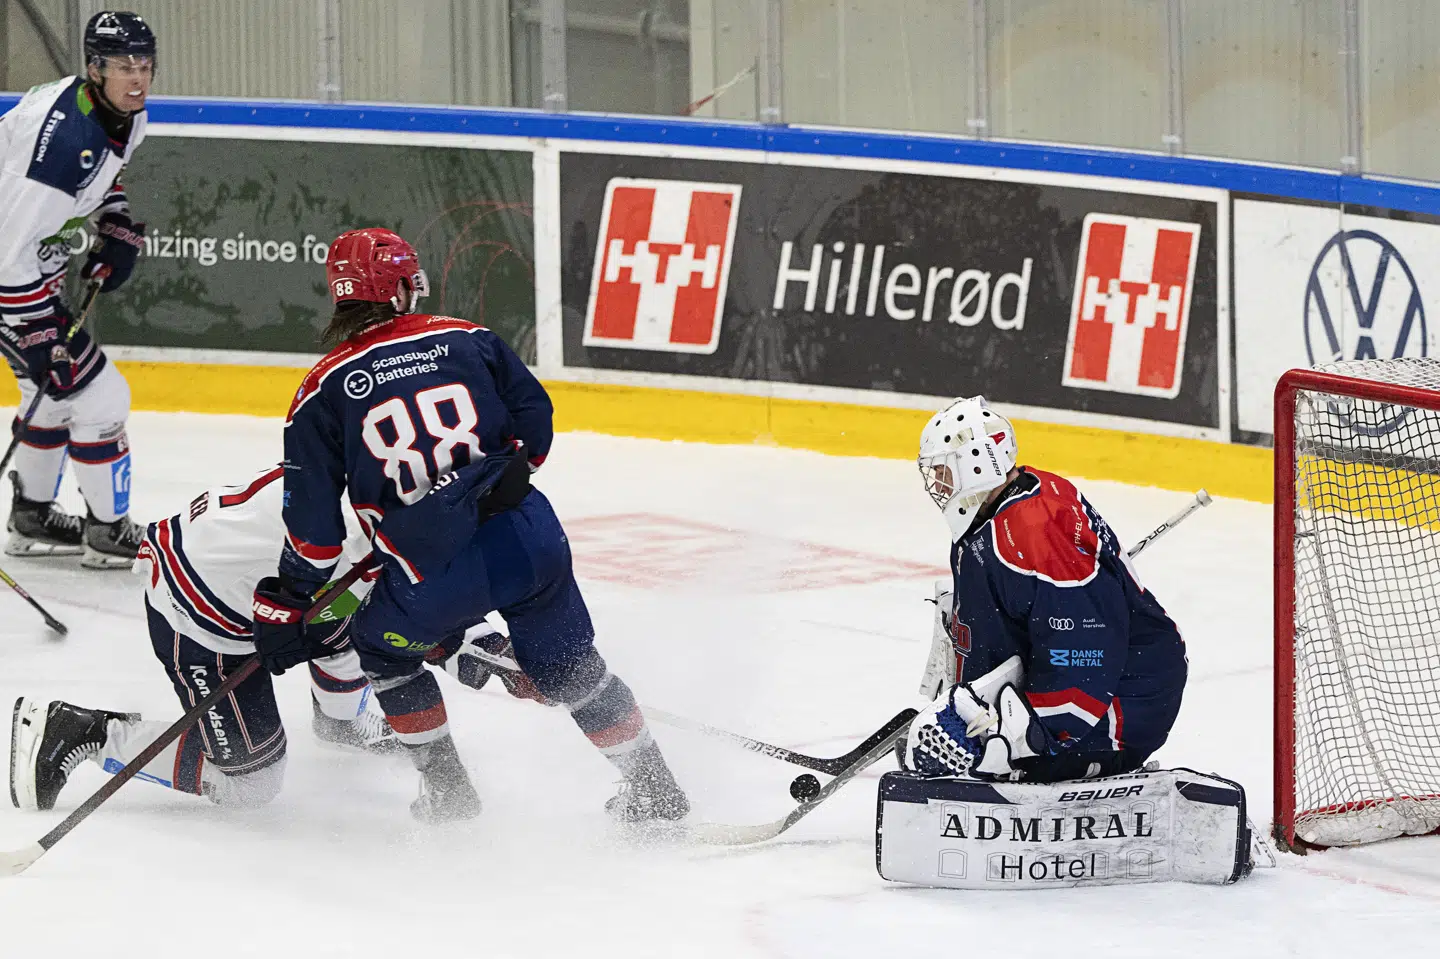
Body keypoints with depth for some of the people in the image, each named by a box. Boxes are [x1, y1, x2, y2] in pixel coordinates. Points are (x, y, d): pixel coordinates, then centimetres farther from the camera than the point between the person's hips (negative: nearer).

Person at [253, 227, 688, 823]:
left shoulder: (323, 393, 4)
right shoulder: (464, 339, 9)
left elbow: (312, 522, 4)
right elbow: (535, 421, 10)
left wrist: (286, 608, 13)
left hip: (432, 582, -2)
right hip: (529, 540, 2)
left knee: (383, 648, 27)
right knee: (567, 665, 22)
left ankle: (446, 789, 27)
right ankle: (653, 788, 25)